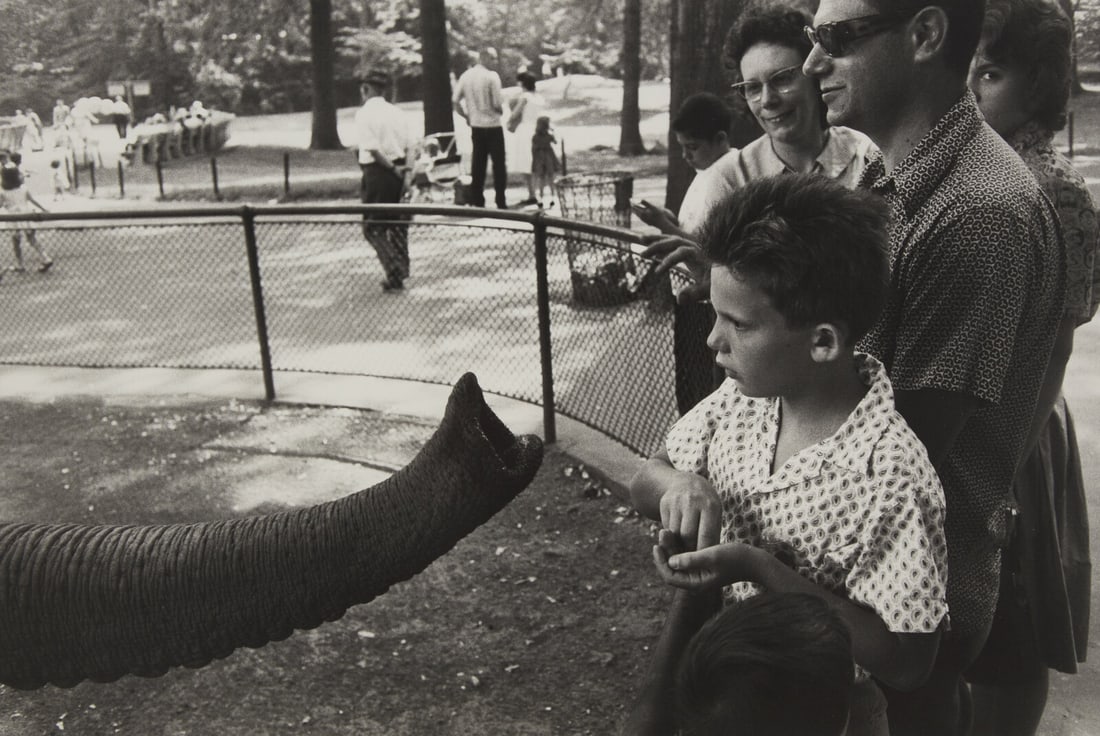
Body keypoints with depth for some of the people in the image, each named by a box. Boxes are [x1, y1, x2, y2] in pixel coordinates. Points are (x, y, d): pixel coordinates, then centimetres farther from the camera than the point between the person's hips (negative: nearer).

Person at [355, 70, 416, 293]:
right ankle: (400, 273, 24)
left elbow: (372, 148, -19)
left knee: (373, 227, 3)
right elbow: (409, 146, 5)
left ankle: (395, 272, -9)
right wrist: (399, 168, 9)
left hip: (377, 172, -6)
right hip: (398, 170, 6)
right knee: (398, 224, 16)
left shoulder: (364, 114, -10)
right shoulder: (395, 112, 7)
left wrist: (391, 168, -11)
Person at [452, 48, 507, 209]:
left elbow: (455, 100, 4)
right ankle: (501, 203, 0)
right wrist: (500, 110, 6)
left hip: (476, 127, 5)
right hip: (492, 125, -5)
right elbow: (497, 103, -15)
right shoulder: (491, 76, -13)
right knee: (499, 165, 2)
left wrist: (466, 116, 14)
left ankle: (477, 203, 10)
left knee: (478, 165, 10)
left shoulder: (465, 76, 4)